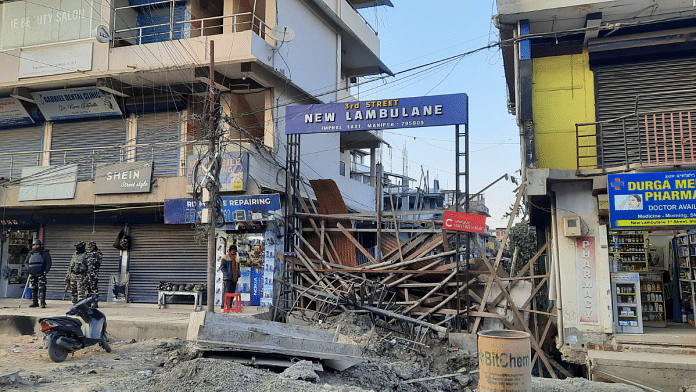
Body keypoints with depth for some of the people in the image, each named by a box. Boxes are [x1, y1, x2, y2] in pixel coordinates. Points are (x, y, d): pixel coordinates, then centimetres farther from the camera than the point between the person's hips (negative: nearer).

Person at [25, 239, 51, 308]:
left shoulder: (44, 253, 3)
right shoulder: (30, 254, 16)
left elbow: (48, 263, -1)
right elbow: (26, 262, 24)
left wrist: (45, 271, -11)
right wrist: (28, 270, 8)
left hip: (41, 274, -5)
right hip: (32, 275, 5)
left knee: (41, 288, -11)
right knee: (33, 289, 7)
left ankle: (43, 302, -12)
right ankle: (34, 302, 13)